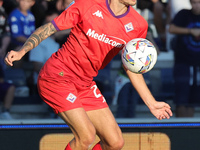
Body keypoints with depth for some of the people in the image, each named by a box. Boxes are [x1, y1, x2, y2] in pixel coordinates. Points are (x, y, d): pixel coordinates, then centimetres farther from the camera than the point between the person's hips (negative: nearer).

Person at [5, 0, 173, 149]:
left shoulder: (137, 25, -1)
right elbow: (49, 28, -5)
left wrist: (151, 103, 8)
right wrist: (21, 51, -18)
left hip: (85, 85, 6)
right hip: (57, 76, -6)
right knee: (87, 136, -20)